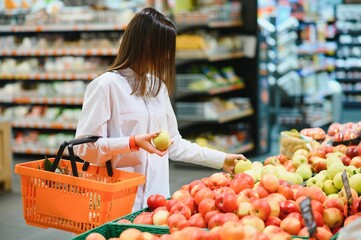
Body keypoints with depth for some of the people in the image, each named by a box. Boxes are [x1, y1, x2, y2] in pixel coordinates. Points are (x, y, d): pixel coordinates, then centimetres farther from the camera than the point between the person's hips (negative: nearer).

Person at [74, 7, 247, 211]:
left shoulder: (158, 86, 12)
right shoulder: (106, 85, -9)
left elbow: (174, 144, 17)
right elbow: (84, 147, -12)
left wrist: (222, 160, 15)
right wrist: (133, 143, -22)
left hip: (157, 198, 6)